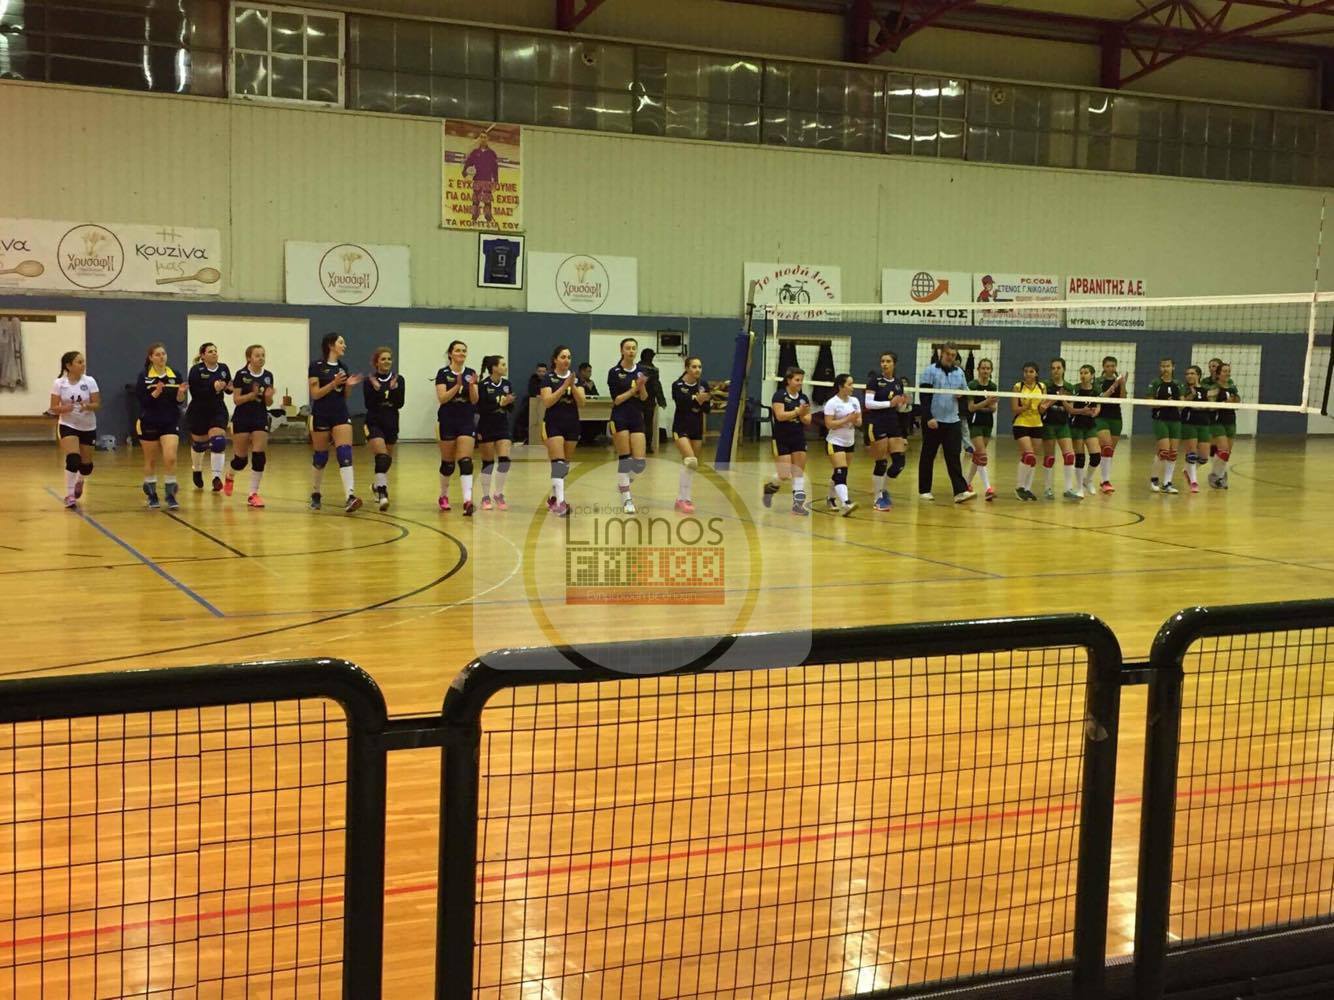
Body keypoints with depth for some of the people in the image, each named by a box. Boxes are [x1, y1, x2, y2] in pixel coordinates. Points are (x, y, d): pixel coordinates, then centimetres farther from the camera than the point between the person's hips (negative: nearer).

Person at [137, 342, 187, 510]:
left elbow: (179, 401, 2)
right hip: (149, 424, -1)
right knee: (151, 461, 9)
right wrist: (156, 393, -26)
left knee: (170, 458, -13)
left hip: (170, 423, 1)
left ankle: (171, 495, -3)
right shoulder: (144, 377, -5)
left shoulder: (175, 375, 1)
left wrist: (181, 392, -18)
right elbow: (142, 401, -11)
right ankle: (151, 495, 23)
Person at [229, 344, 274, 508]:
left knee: (259, 456, -8)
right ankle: (229, 475, 39)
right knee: (240, 459, 3)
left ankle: (253, 494, -1)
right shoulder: (241, 375, -8)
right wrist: (252, 394, -23)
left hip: (260, 419, 3)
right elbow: (236, 400, -9)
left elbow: (269, 403, 8)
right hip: (242, 419, -3)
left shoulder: (268, 376, 3)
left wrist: (268, 396, -13)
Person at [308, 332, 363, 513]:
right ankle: (315, 494, 27)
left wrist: (349, 385, -4)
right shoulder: (316, 366, -6)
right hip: (321, 416, -4)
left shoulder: (343, 367, 10)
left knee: (345, 454, -12)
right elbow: (315, 394, -11)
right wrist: (334, 383, -20)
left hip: (341, 415, 4)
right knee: (320, 457, 7)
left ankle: (350, 496, -24)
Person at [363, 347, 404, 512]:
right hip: (374, 423, -4)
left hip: (391, 424, 4)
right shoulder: (369, 381, -3)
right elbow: (368, 404, -10)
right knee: (381, 457, -21)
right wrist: (376, 390, -22)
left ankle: (378, 486, 39)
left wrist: (394, 389, -18)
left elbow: (400, 404, -4)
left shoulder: (399, 380, 3)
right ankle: (382, 493, -26)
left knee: (387, 459, 14)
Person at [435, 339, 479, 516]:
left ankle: (468, 500, -20)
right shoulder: (443, 373, -3)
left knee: (465, 461, -11)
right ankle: (444, 495, 30)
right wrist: (457, 386, -24)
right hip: (448, 422, -1)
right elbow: (442, 398, -13)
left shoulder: (471, 373, 5)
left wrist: (472, 385, -19)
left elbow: (474, 400, -1)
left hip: (467, 422, 1)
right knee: (447, 463, 8)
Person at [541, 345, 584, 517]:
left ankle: (553, 498, 25)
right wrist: (564, 386, -21)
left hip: (572, 425, 5)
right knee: (558, 462, -15)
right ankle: (560, 502, -21)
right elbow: (547, 402, -16)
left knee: (566, 464, 10)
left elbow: (581, 402, -3)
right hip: (554, 424, -5)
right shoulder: (548, 378, -4)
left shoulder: (576, 376, 5)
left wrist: (573, 386, -18)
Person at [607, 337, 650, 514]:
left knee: (640, 463, -3)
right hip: (620, 418, -4)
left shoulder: (641, 371, 8)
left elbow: (644, 398, 2)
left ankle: (623, 483, 26)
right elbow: (616, 400, -9)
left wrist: (642, 386, -16)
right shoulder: (614, 372, -4)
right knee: (624, 459, -6)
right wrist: (634, 389, -16)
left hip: (637, 418, 4)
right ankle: (626, 498, 4)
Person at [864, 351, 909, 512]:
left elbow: (899, 409, 16)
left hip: (894, 425, 6)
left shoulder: (898, 382, 10)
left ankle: (883, 488, 22)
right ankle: (878, 498, 9)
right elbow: (868, 403, -13)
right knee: (881, 463, -4)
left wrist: (903, 402, -6)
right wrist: (889, 403, -19)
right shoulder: (875, 379, -6)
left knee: (900, 461, -1)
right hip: (877, 425, -6)